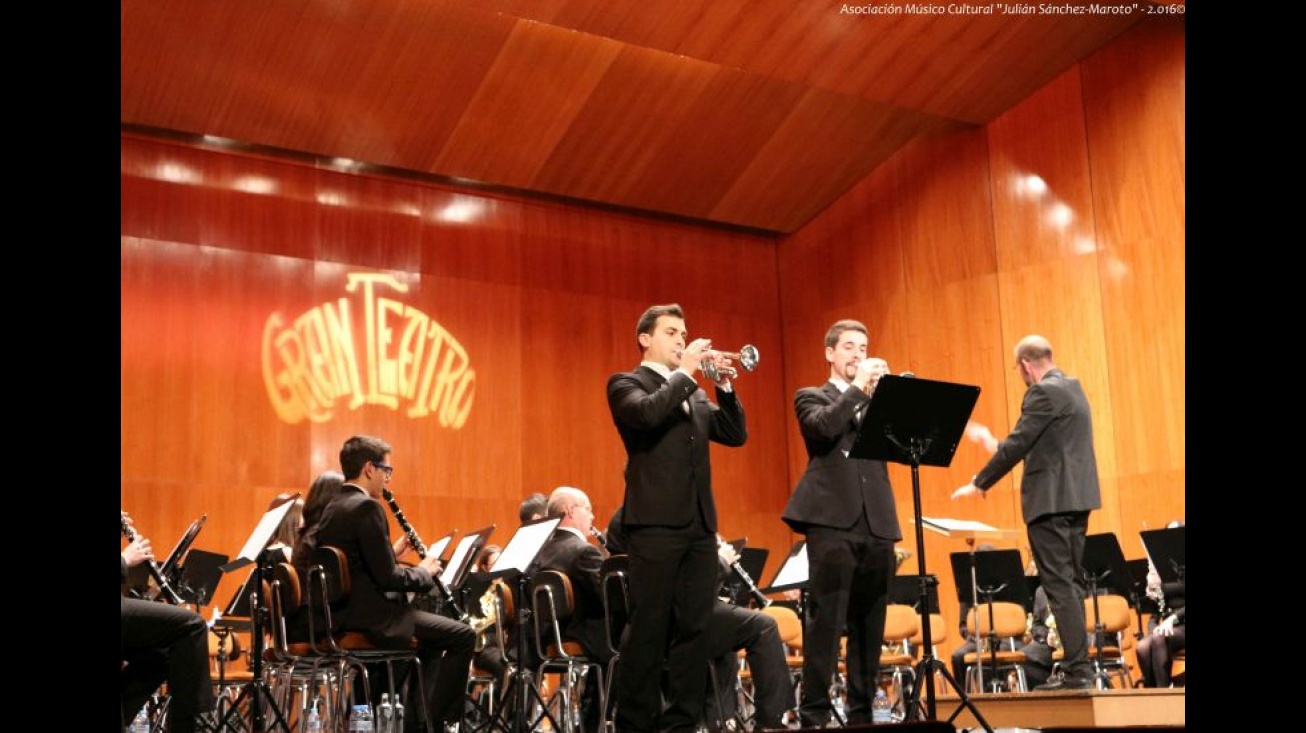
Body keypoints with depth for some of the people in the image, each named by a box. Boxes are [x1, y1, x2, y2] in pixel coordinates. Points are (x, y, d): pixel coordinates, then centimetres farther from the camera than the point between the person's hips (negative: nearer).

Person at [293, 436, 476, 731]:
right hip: (370, 617, -10)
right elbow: (387, 577, -18)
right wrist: (424, 571, -2)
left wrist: (394, 551, 11)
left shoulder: (333, 508, 12)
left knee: (433, 638, 29)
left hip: (345, 613, 10)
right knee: (463, 636, -6)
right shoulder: (366, 507, -17)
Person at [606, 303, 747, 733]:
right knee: (649, 629, -5)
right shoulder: (626, 383, 3)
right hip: (657, 523, -6)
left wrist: (723, 384, 1)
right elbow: (647, 413, -19)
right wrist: (686, 372, -10)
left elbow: (735, 435, 13)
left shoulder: (694, 393, 22)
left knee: (693, 628, 5)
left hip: (699, 524, 6)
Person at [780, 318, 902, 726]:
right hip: (832, 520, -5)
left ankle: (862, 711, 14)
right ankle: (814, 713, -5)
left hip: (876, 523, 5)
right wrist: (857, 387, -8)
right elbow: (822, 427, -12)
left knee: (868, 625, 7)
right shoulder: (812, 397, 11)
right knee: (825, 621, -8)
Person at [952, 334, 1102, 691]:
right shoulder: (1072, 387, 17)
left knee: (1060, 585, -8)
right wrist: (995, 442, 25)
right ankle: (1079, 667, 15)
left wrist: (978, 484, -8)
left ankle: (1077, 670, -8)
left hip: (1052, 500, -10)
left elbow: (1018, 445, -16)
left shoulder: (1044, 392, -13)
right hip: (1076, 497, 10)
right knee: (1070, 583, 12)